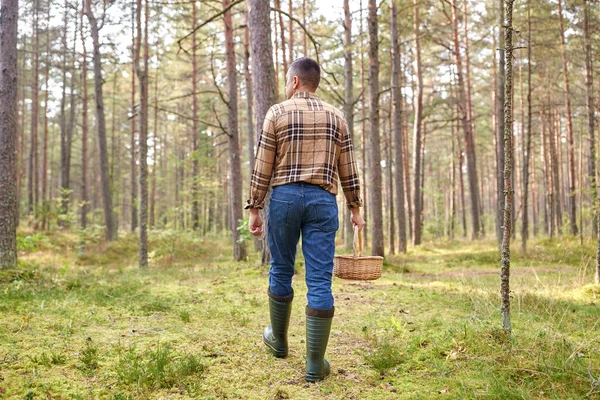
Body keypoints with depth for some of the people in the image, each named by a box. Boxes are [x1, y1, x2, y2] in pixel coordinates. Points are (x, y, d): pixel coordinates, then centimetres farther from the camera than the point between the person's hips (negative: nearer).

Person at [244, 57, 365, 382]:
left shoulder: (277, 113, 1)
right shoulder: (336, 117, 10)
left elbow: (262, 168, -2)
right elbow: (348, 171, 10)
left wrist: (253, 208, 3)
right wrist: (355, 209, 18)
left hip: (285, 197, -1)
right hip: (323, 200, 1)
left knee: (281, 271, 15)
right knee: (319, 281, -1)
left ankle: (279, 341, 33)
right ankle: (315, 365, -1)